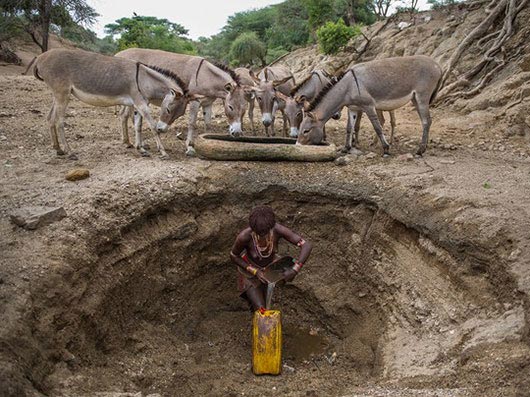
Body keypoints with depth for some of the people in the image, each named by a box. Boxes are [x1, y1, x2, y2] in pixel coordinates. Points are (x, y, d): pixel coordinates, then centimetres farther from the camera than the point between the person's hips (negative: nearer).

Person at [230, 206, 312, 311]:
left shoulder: (277, 229, -34)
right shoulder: (244, 236, -38)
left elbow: (306, 246, -32)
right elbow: (233, 256, -18)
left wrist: (295, 269, -42)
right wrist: (255, 271, -26)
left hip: (270, 264, 4)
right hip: (250, 269, -4)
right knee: (261, 309, -12)